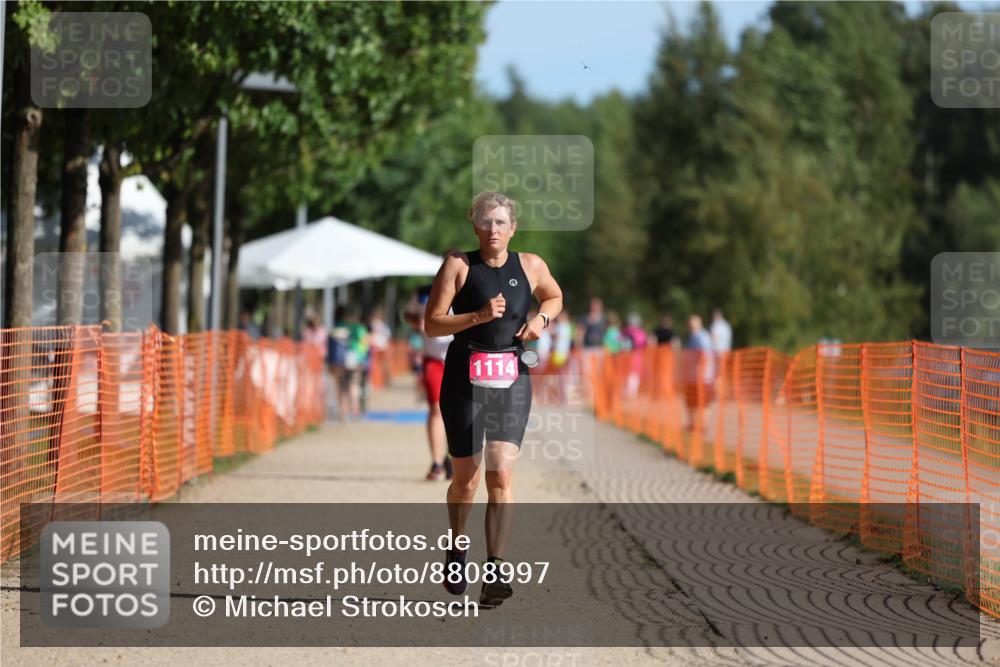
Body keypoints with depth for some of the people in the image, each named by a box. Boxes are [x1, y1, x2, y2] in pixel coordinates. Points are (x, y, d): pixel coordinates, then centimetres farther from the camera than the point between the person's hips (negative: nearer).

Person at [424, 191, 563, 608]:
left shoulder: (531, 266, 5)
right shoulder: (458, 265, -4)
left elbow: (555, 297, 25)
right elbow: (432, 324, -7)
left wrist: (542, 318, 4)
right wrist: (479, 316, -20)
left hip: (512, 379, 1)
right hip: (465, 378, -1)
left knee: (501, 473, -14)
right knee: (466, 479, 8)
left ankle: (495, 573, -17)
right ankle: (457, 551, 36)